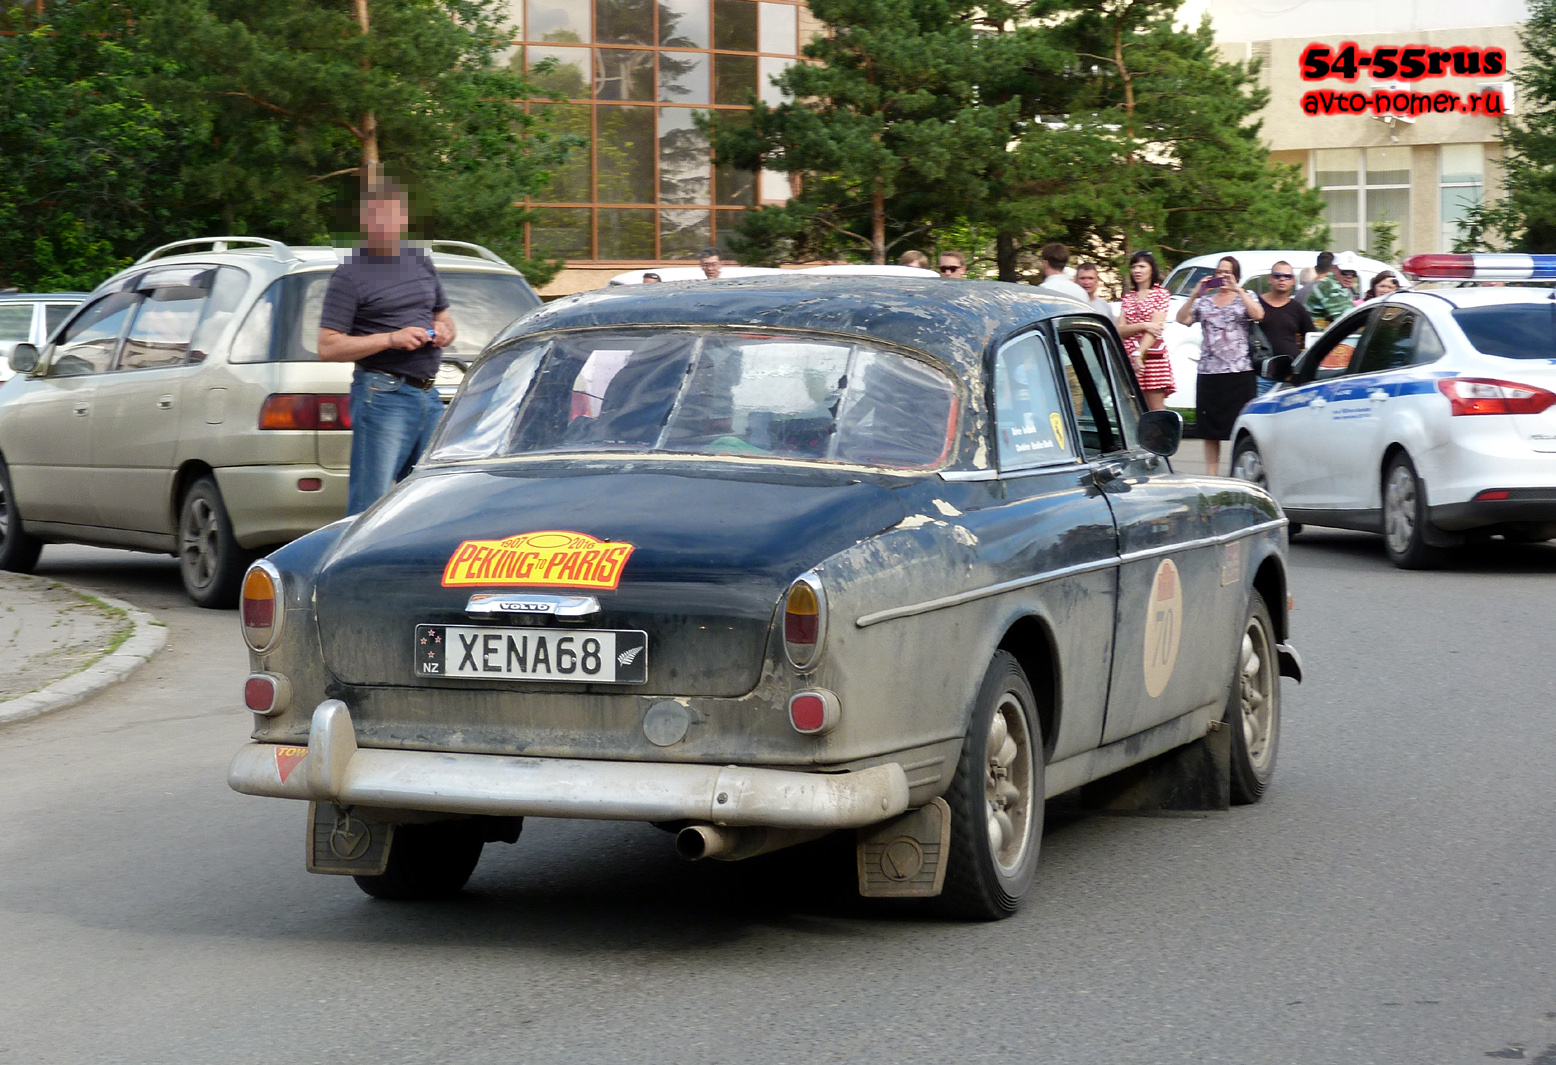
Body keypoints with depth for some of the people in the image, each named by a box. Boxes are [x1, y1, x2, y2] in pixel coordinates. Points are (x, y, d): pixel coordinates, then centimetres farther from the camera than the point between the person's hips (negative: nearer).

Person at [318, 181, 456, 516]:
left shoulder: (422, 262, 17)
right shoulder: (351, 275, -3)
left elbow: (445, 318, 29)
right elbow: (328, 347, -9)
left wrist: (444, 331, 3)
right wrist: (392, 339, -17)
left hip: (428, 396, 7)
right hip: (383, 396, -7)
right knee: (369, 506, -11)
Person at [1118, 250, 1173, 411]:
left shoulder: (1160, 294, 4)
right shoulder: (1128, 297, 17)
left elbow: (1155, 329, -8)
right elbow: (1120, 330, 5)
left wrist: (1139, 355, -18)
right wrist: (1143, 326, -13)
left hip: (1152, 356, -4)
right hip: (1128, 357, 4)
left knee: (1156, 410, -7)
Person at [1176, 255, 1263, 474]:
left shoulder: (1245, 297, 9)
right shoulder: (1204, 301, 15)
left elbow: (1258, 315, -11)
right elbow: (1182, 319, 3)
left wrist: (1237, 290, -13)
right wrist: (1195, 294, -7)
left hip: (1240, 373, -3)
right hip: (1209, 372, 3)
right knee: (1210, 430, 6)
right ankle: (1211, 474, 13)